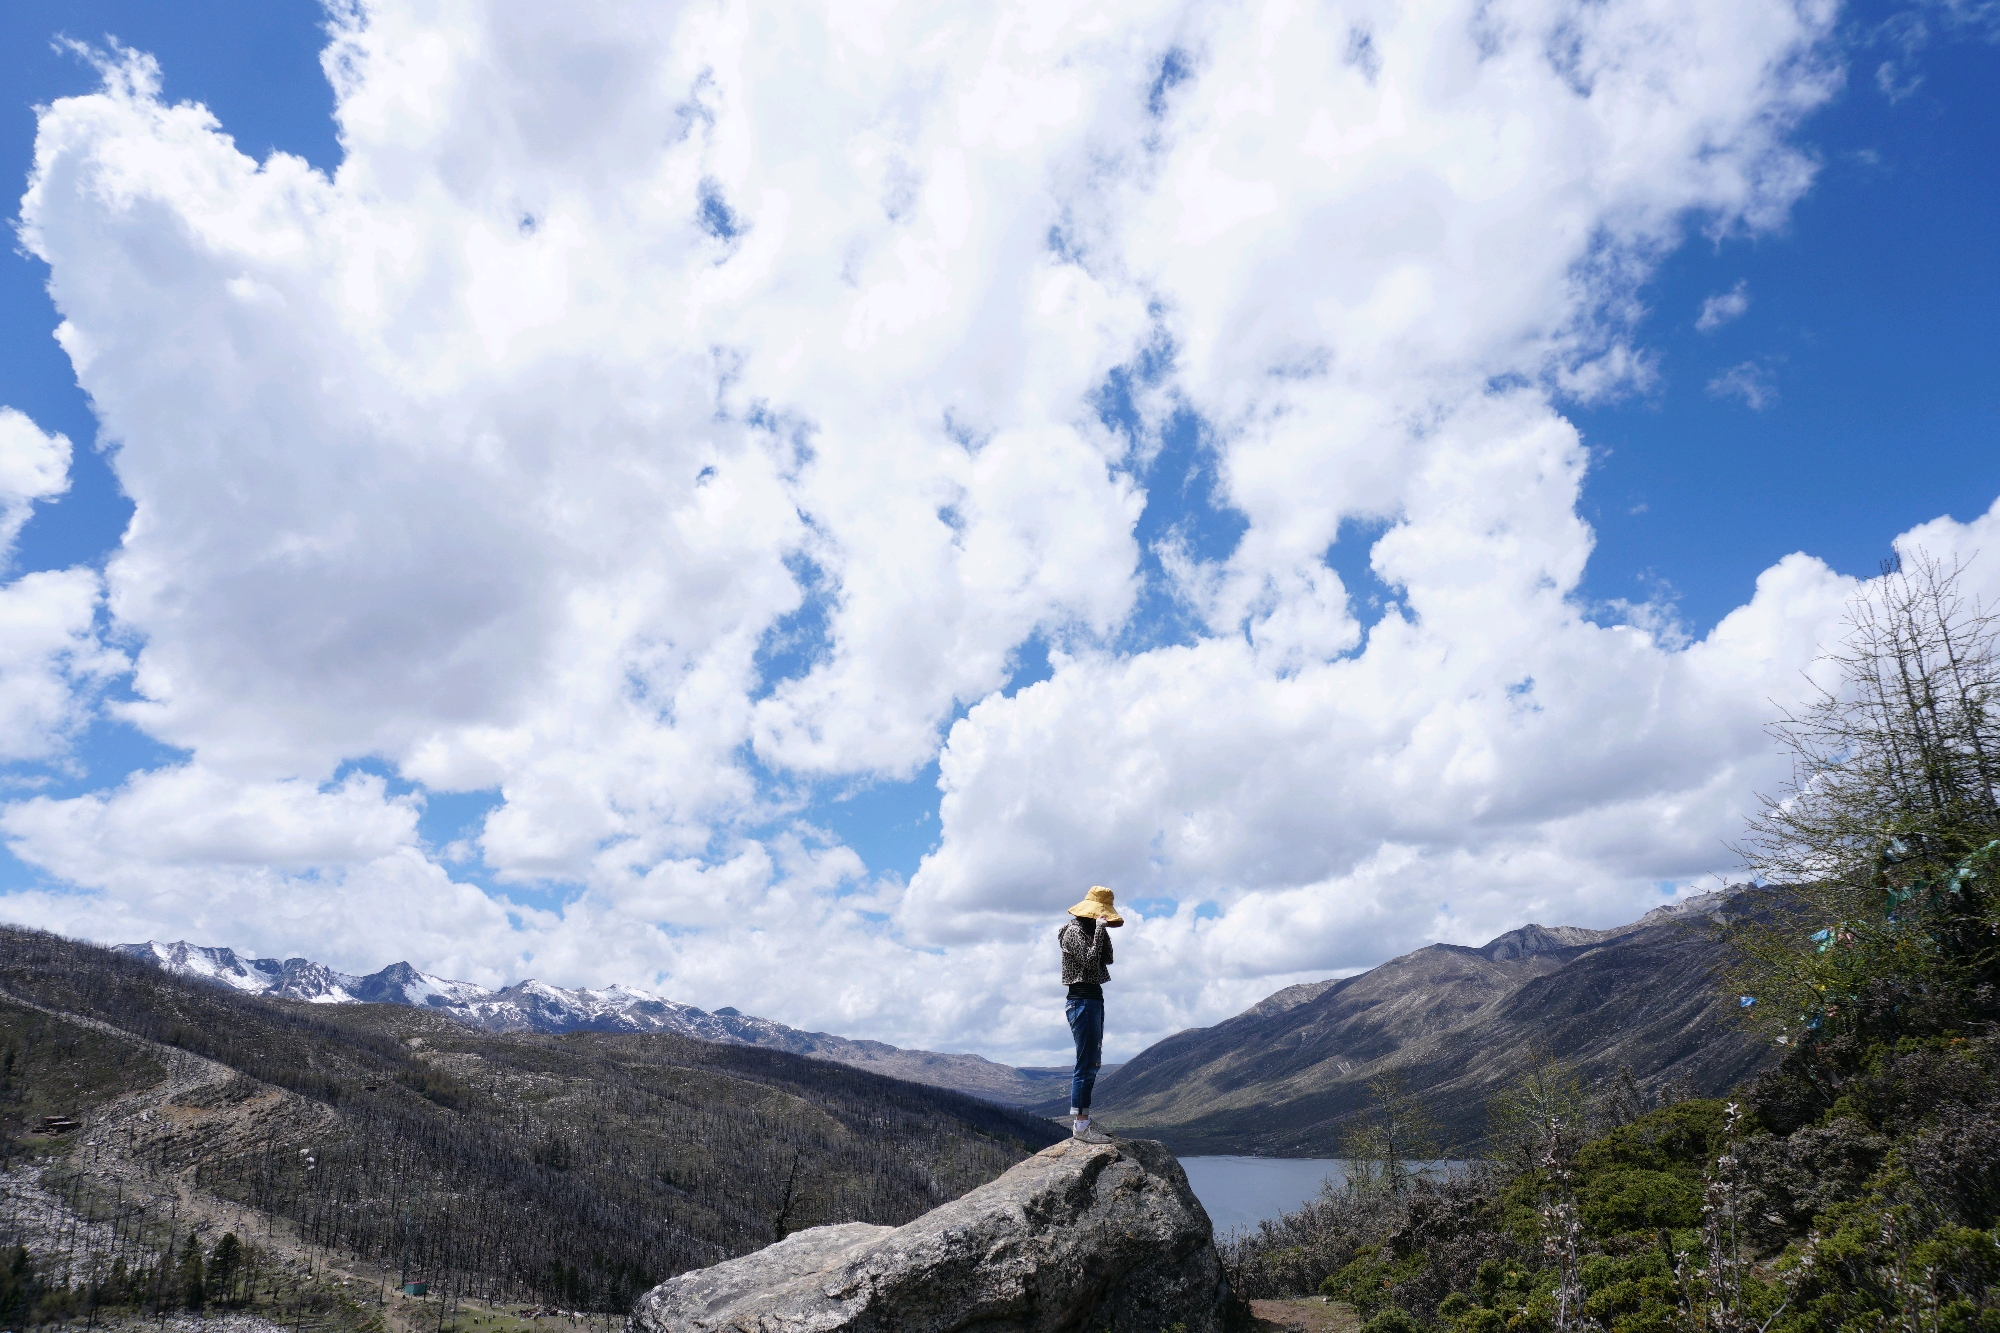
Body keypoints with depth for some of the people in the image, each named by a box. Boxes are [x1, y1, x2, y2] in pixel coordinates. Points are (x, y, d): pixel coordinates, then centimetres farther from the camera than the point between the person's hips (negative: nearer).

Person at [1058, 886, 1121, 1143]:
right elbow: (1090, 961, -23)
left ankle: (1077, 1120, 19)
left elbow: (1107, 959, 14)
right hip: (1083, 999, -11)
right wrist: (1099, 930, -19)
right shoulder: (1074, 931, -12)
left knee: (1091, 1062, 14)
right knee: (1087, 1064, -10)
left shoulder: (1088, 929, 16)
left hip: (1093, 998, 11)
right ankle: (1081, 1124, -7)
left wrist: (1103, 930, 5)